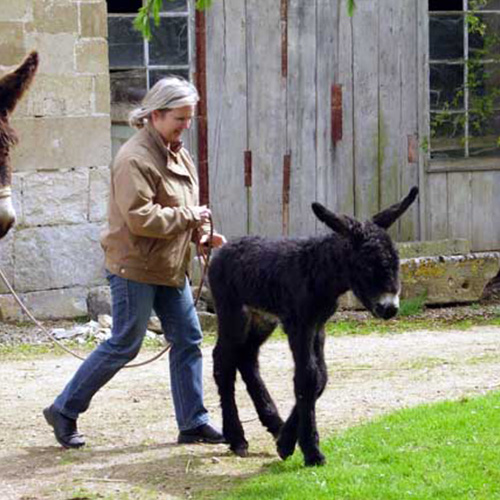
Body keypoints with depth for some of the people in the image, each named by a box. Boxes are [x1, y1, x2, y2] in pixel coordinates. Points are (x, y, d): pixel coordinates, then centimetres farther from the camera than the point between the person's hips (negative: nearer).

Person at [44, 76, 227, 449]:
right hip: (136, 267, -9)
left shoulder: (177, 153, 12)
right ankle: (64, 411, 10)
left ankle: (193, 423, 14)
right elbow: (140, 218, -26)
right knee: (124, 345, -2)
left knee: (188, 340, 7)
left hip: (171, 266, 9)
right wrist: (189, 217, -18)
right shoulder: (136, 158, -18)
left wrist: (204, 234, 6)